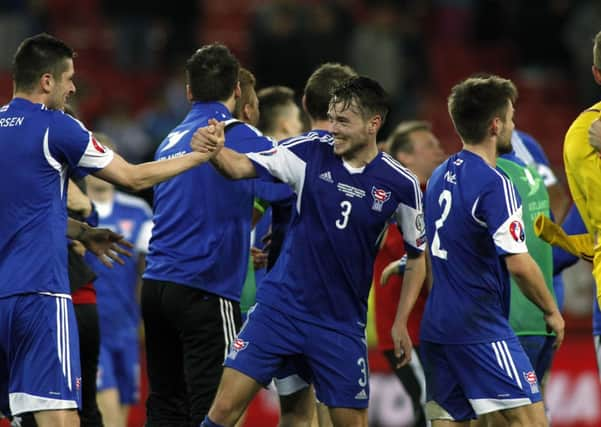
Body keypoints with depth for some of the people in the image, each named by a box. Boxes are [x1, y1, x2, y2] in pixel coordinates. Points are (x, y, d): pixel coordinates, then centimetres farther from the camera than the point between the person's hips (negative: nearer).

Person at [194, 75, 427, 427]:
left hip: (342, 323, 0)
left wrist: (401, 323, 4)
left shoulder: (401, 184, -5)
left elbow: (417, 255, 7)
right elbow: (241, 167, -12)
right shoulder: (310, 153, -5)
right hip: (281, 305, 0)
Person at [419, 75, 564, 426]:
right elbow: (518, 263, -18)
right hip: (480, 329, -9)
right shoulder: (494, 185, -14)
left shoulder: (440, 177, 12)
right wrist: (552, 312, -5)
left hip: (437, 327, 9)